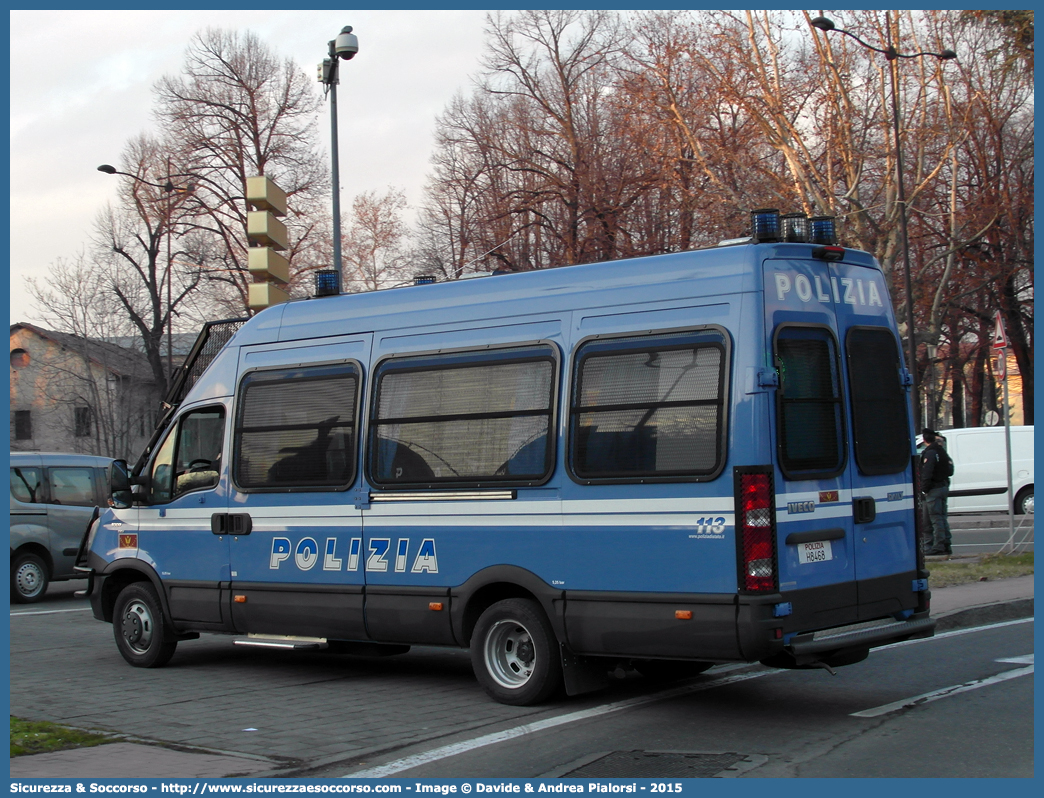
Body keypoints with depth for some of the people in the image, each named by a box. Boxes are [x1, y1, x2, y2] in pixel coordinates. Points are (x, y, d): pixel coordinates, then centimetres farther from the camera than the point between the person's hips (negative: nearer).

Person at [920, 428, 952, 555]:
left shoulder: (929, 453, -13)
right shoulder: (942, 452, 14)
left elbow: (927, 473, -21)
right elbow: (950, 470, 15)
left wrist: (924, 488, -17)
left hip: (934, 488, -9)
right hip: (944, 486, 9)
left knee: (936, 517, -8)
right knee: (942, 517, 13)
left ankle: (938, 545, -11)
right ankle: (946, 545, 13)